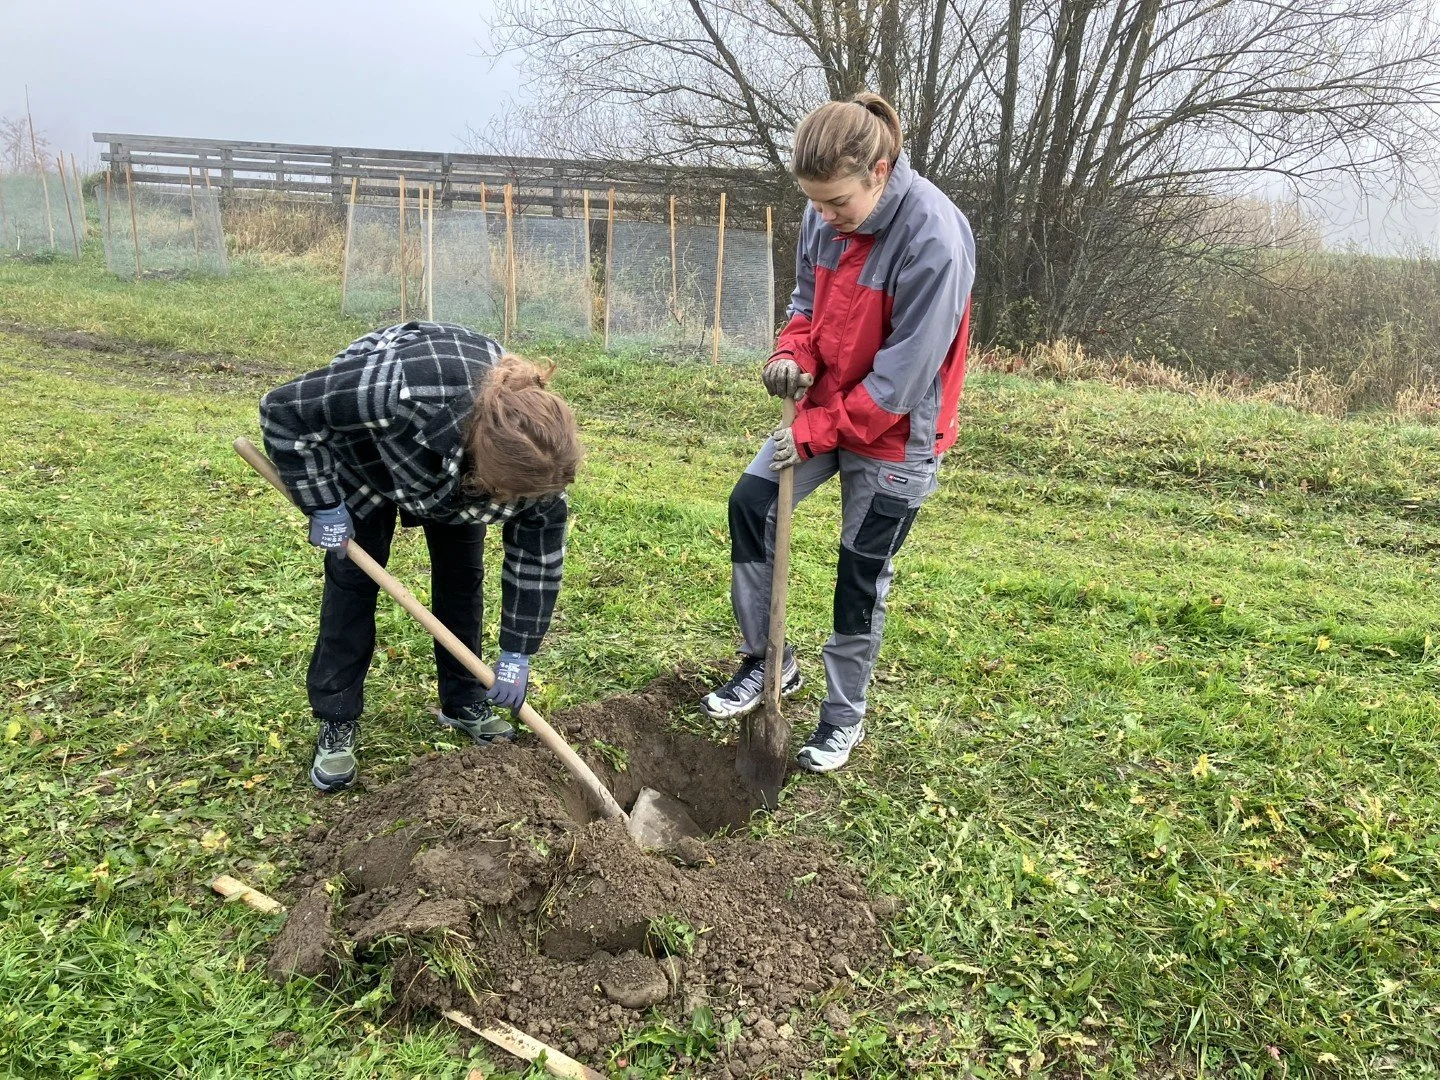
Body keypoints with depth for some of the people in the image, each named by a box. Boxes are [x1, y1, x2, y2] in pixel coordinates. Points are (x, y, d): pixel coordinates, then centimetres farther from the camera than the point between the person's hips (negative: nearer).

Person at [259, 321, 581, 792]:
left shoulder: (535, 450, -34)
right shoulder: (401, 390, -49)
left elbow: (538, 556, -20)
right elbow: (284, 411, -33)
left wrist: (517, 653, -16)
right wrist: (324, 506, -28)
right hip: (364, 447, -3)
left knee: (462, 572, 1)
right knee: (353, 574, -5)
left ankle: (463, 701, 19)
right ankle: (337, 723, 6)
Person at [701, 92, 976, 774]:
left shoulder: (934, 239, -27)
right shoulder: (824, 216, -6)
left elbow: (903, 373, -25)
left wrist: (819, 431, -22)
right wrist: (793, 352, -11)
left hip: (895, 435, -7)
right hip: (826, 408, 7)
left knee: (861, 576, 2)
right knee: (749, 502, 2)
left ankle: (844, 715, 24)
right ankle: (766, 661, 19)